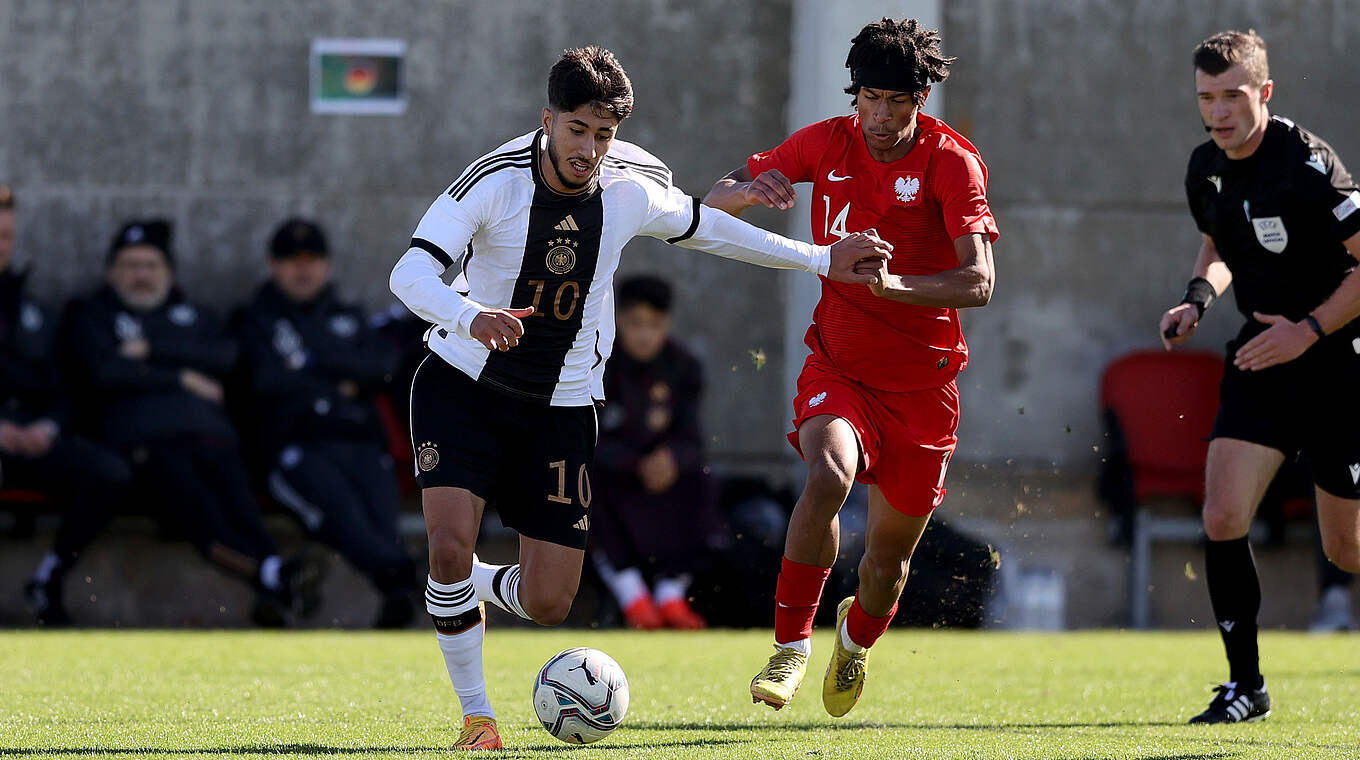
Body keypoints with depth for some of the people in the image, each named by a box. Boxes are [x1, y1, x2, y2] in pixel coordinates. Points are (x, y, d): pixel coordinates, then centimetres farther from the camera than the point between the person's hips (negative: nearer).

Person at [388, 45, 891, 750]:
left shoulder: (633, 188, -8)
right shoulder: (497, 179, -19)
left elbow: (701, 227, 14)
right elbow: (410, 273, -28)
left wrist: (821, 259, 17)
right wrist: (471, 317, -48)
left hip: (561, 407, 3)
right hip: (463, 384, -3)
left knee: (547, 604, -5)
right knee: (450, 544, -24)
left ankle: (478, 586, 31)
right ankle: (475, 713, -3)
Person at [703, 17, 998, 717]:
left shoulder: (951, 161, -10)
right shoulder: (827, 144, -1)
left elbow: (978, 283, -19)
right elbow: (715, 199, 6)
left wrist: (892, 284, -36)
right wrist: (749, 190, -19)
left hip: (922, 383, 0)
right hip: (838, 366, 0)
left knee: (891, 549, 8)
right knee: (828, 476, -31)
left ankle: (856, 638, 43)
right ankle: (790, 646, -22)